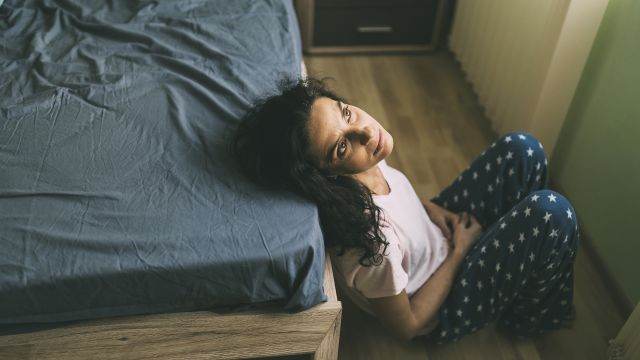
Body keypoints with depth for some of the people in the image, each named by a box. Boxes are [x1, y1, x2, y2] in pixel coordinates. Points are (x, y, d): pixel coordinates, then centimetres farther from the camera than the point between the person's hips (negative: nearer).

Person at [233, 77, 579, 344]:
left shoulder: (364, 164, -20)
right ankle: (531, 314, 11)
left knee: (521, 148, -1)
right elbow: (408, 325, -23)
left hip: (438, 234, 7)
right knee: (551, 212, -21)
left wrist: (429, 207, -9)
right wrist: (460, 251, -16)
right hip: (447, 309, -6)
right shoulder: (369, 241, -41)